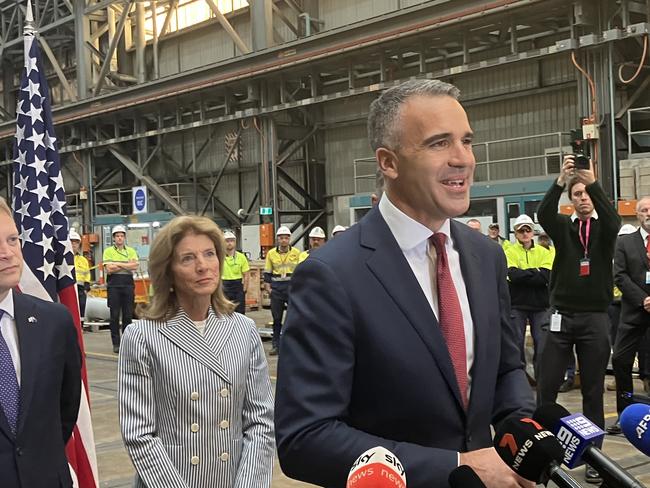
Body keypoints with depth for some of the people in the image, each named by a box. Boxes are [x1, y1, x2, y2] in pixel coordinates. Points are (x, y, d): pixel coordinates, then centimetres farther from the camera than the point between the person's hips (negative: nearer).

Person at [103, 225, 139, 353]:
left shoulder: (131, 251, 11)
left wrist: (117, 264, -8)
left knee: (128, 315, 3)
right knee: (115, 315, 0)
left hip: (128, 284, 2)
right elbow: (109, 269, -8)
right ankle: (116, 344, 4)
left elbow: (135, 266, -5)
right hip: (114, 285, -2)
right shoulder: (108, 251, 5)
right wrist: (127, 265, -5)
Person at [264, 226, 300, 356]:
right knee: (276, 317, 7)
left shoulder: (296, 253, 2)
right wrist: (267, 287, 1)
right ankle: (275, 345, 14)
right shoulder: (271, 253, 6)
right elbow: (267, 272, 9)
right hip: (276, 288, 1)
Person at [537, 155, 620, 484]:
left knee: (593, 391, 7)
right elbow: (543, 214, -15)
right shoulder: (563, 227, 7)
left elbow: (614, 220, -18)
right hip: (562, 316, 0)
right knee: (546, 387, 0)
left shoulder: (603, 228, 6)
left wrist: (593, 181, -26)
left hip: (595, 318, 0)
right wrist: (560, 179, -28)